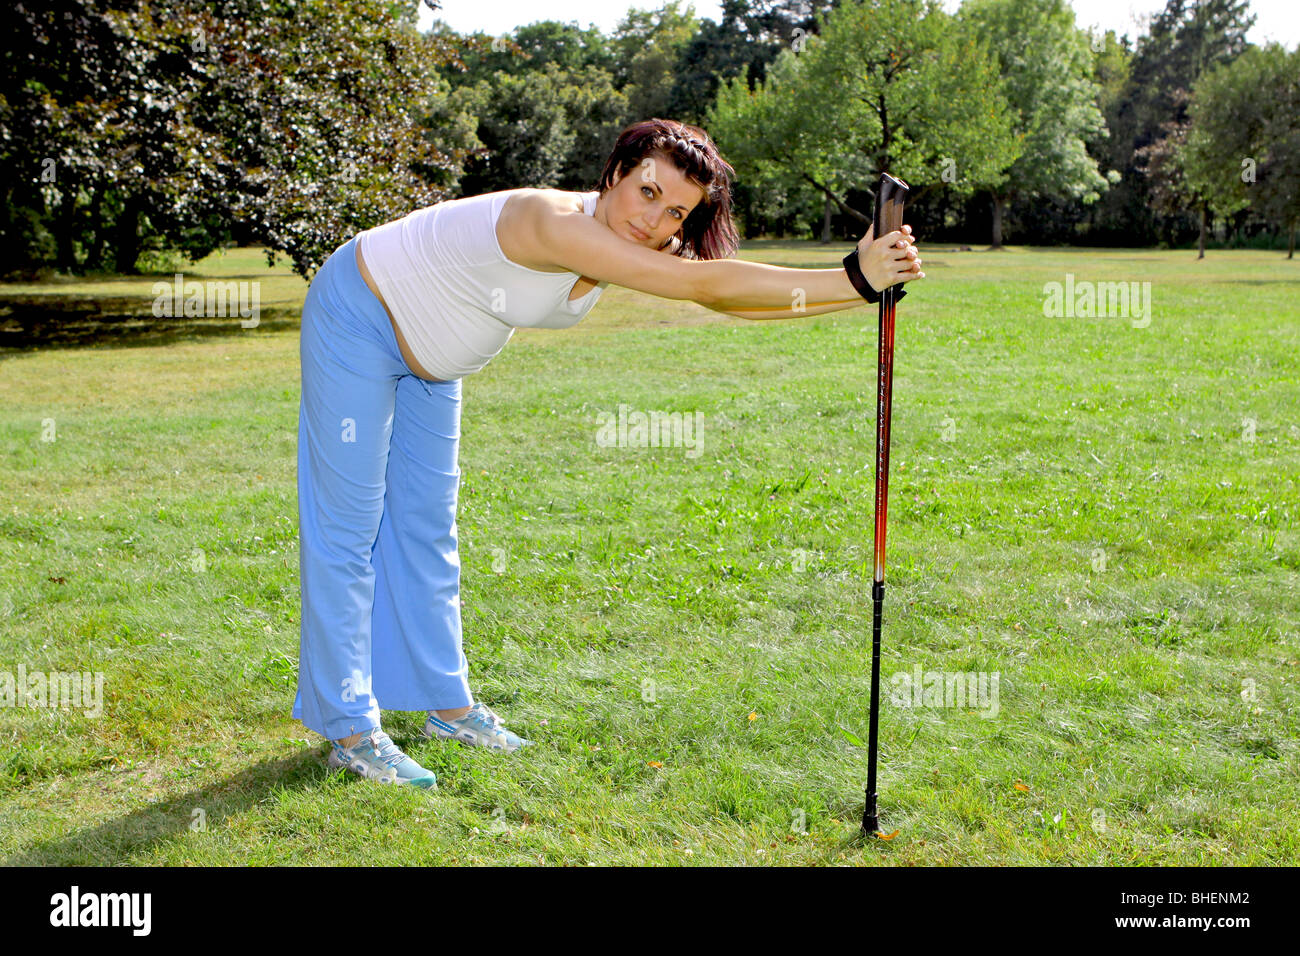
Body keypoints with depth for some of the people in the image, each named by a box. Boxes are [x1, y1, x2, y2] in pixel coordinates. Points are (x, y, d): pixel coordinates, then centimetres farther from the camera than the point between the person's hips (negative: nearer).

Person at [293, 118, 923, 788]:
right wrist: (852, 280, -45)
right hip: (357, 320, -8)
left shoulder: (640, 245, -14)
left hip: (424, 357, 8)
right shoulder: (555, 222, -40)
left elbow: (728, 298, -13)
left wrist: (866, 283, -23)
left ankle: (446, 704, 24)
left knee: (426, 527, 14)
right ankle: (349, 731, 3)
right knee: (349, 524, -4)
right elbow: (705, 284, -45)